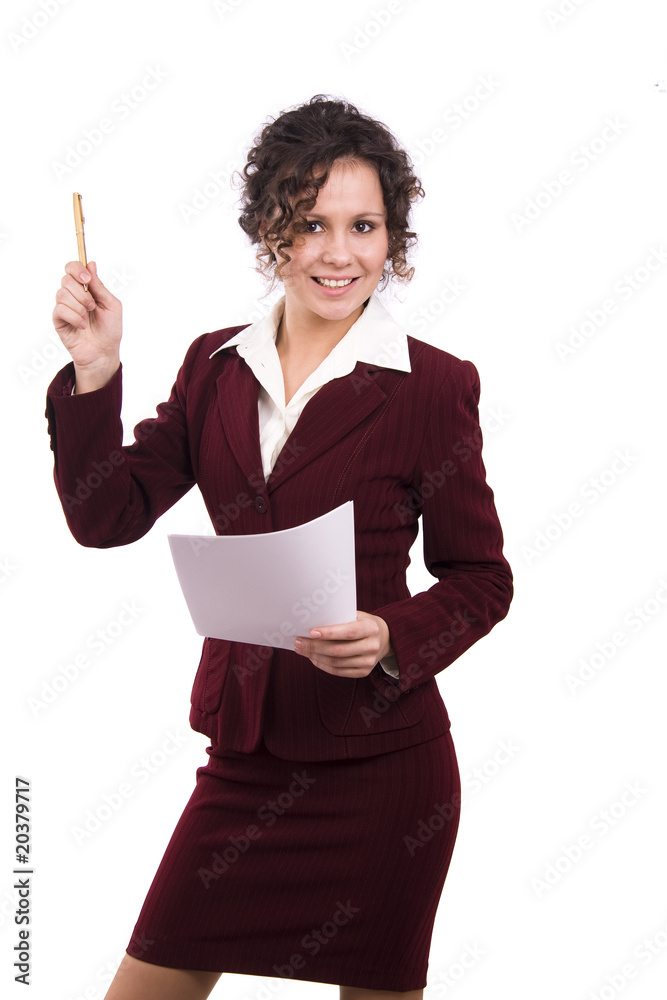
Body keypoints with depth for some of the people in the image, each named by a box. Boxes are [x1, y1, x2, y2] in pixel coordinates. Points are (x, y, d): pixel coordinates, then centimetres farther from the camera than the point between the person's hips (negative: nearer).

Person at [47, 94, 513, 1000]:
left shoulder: (432, 385, -8)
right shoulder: (216, 366, 5)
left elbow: (481, 578, -2)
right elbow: (107, 517, 0)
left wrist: (392, 640, -20)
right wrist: (95, 372, -12)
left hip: (379, 764, -4)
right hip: (245, 754, 4)